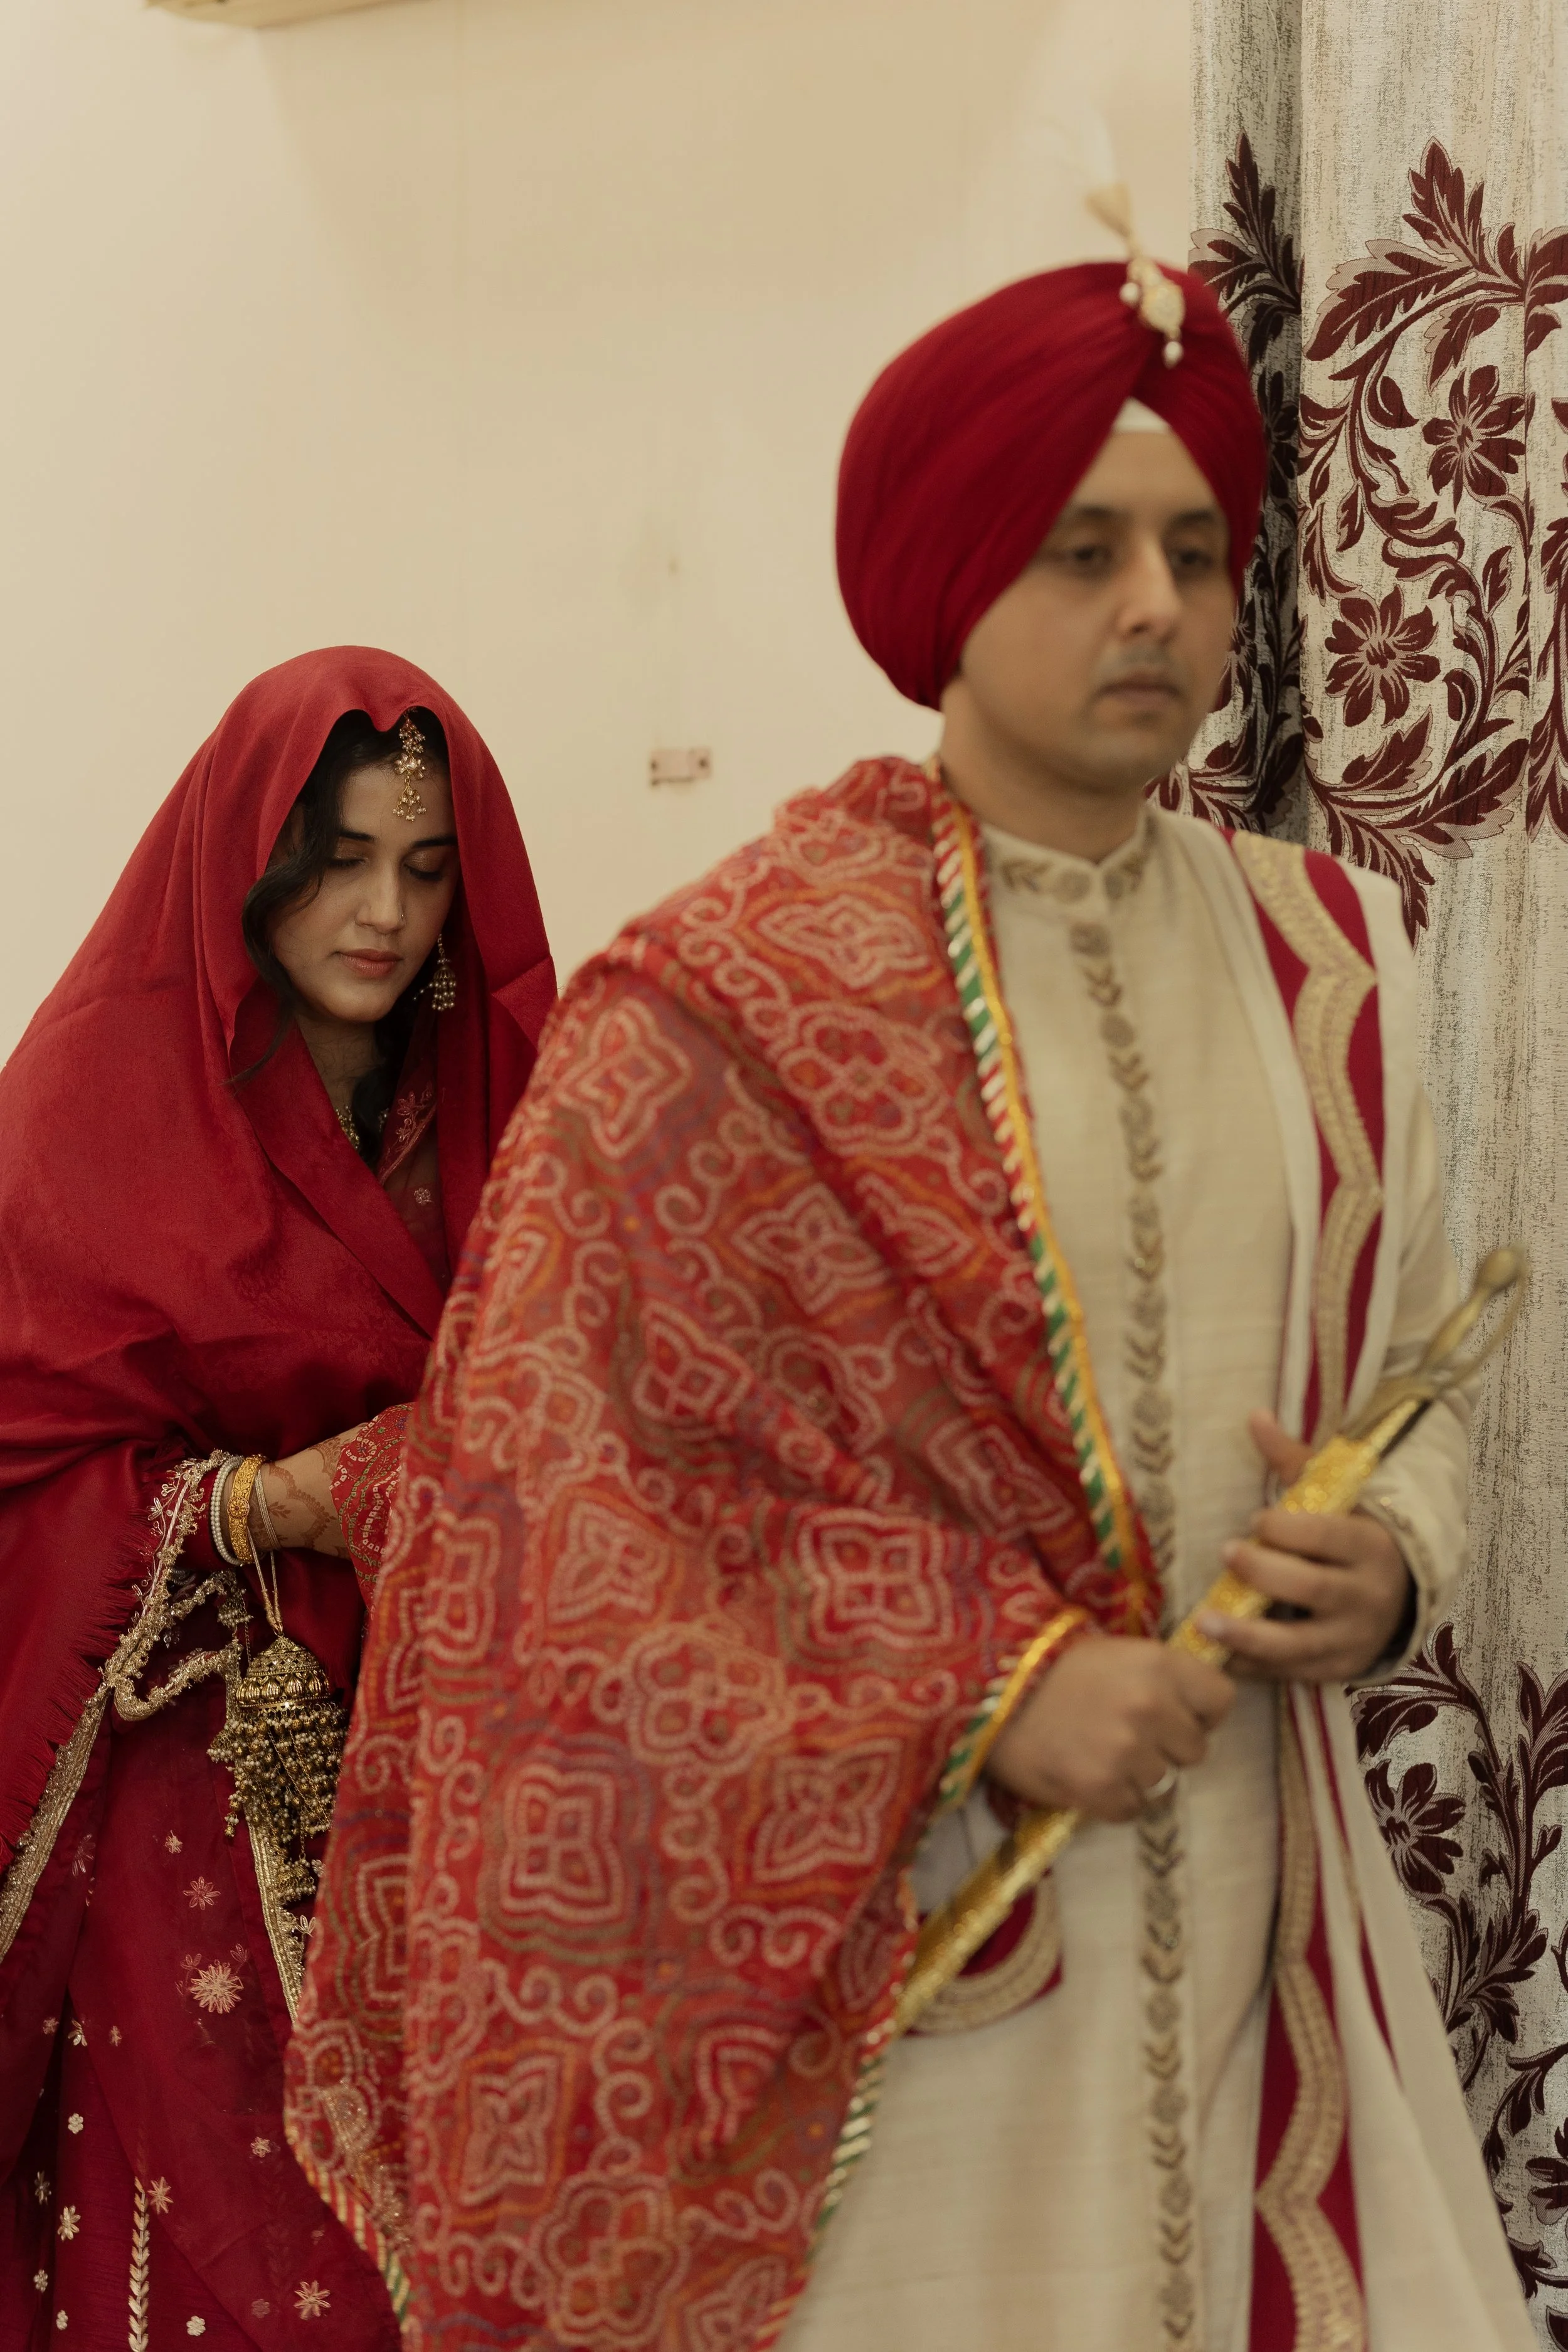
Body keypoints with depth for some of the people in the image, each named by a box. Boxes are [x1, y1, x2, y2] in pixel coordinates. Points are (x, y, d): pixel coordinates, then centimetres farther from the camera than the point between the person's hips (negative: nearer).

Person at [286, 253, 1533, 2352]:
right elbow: (553, 1483, -11)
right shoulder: (729, 1005, -9)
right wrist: (981, 1689, -16)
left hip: (1256, 1900, 5)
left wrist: (1390, 1571, -7)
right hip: (886, 1932, -4)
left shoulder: (1322, 957, 6)